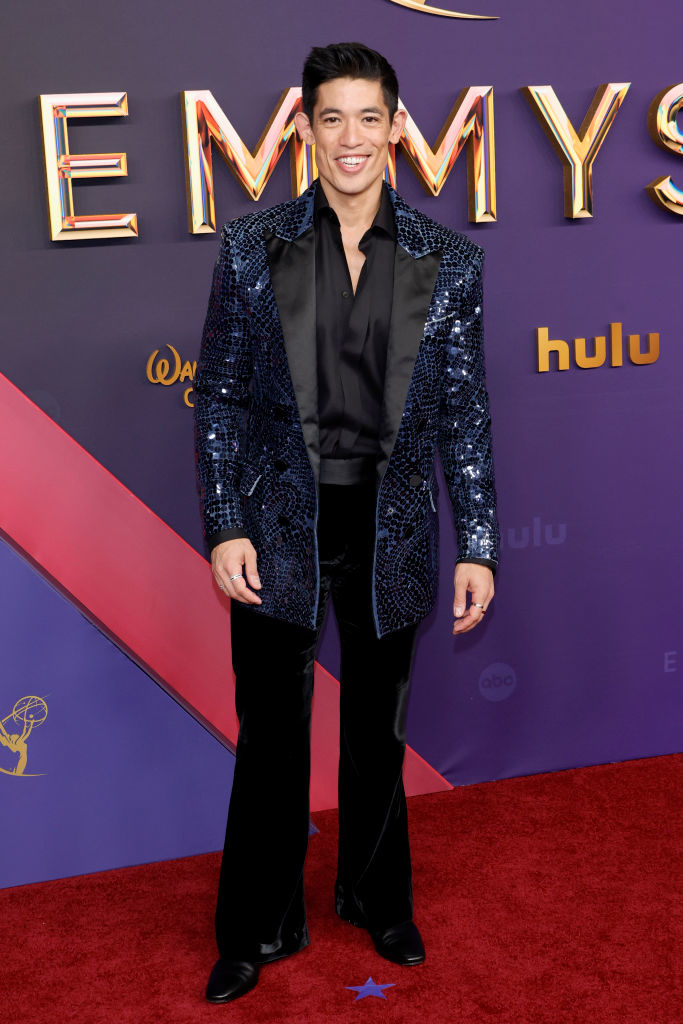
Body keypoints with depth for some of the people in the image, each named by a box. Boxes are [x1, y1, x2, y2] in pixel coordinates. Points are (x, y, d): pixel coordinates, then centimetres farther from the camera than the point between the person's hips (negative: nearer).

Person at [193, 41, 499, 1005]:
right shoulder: (252, 248, -2)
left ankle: (378, 899, 41)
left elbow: (465, 412, 1)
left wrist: (478, 546, -2)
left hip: (391, 527, 1)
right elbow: (219, 396, 0)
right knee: (271, 735, 9)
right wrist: (224, 527, -7)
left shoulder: (450, 262, -1)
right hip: (281, 525, -1)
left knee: (378, 727, 17)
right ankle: (258, 930, 30)